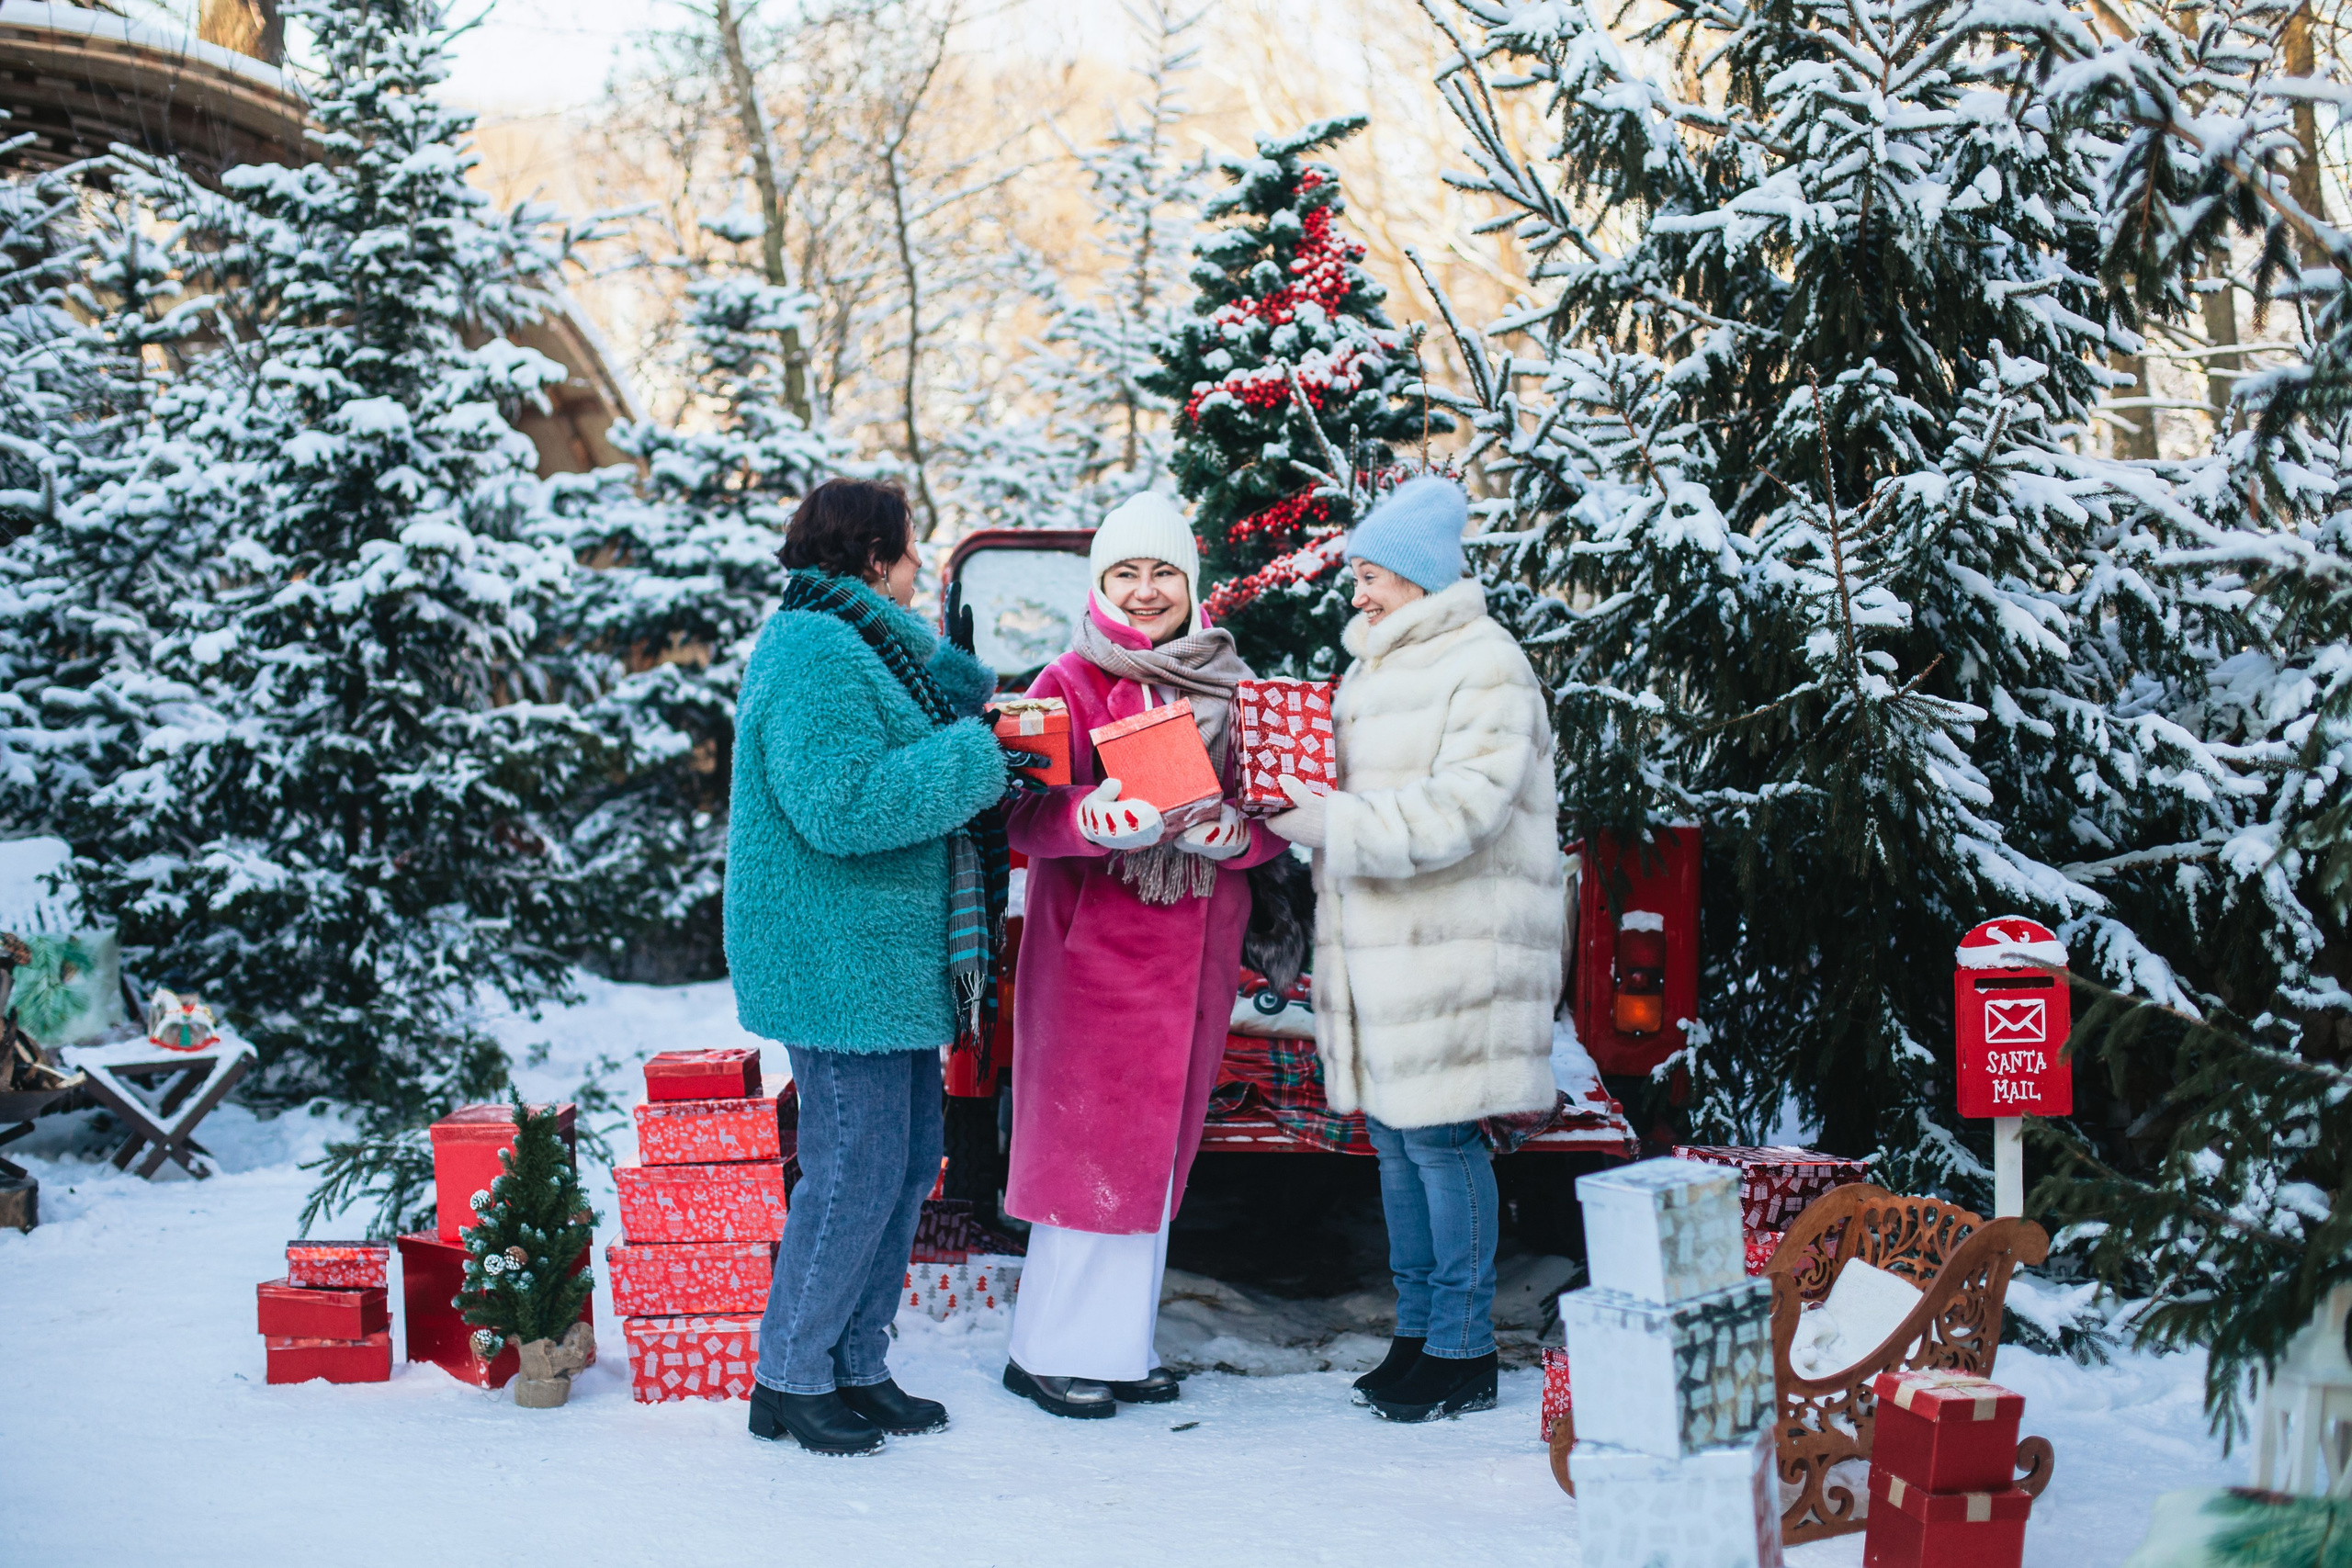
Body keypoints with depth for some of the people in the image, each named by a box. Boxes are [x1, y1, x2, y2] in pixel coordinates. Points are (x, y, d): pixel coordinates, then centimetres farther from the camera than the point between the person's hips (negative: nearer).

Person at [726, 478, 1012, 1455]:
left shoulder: (862, 646, 18)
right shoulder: (815, 657, -17)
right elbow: (842, 806, -25)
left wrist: (996, 703, 6)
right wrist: (974, 756, -19)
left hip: (887, 963, 11)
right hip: (837, 963, -11)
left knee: (908, 1161, 14)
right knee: (854, 1174, -5)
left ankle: (855, 1368, 23)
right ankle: (790, 1381, 7)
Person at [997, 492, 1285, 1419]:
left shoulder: (1226, 689, 10)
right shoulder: (1070, 685, -4)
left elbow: (1268, 825, 5)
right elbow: (1026, 819, -13)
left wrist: (1225, 830, -17)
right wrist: (1103, 816, -32)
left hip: (1194, 950, 5)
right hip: (1094, 944, -5)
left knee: (1160, 1144, 9)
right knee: (1088, 1143, -5)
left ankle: (1121, 1347, 19)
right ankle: (1050, 1352, 6)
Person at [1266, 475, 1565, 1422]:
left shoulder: (1485, 669, -10)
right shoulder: (1372, 669, 19)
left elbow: (1460, 808, -21)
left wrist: (1332, 825, -21)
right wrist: (1298, 803, 6)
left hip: (1452, 948, -9)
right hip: (1376, 944, 9)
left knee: (1439, 1134, -6)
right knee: (1392, 1133, 11)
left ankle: (1464, 1351, 3)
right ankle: (1417, 1329, 21)